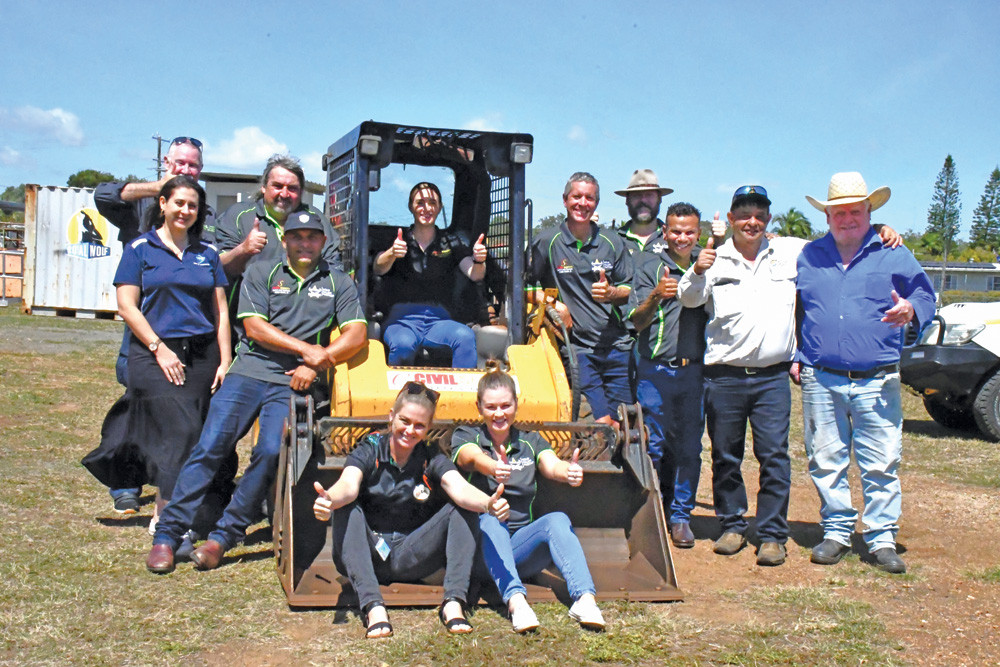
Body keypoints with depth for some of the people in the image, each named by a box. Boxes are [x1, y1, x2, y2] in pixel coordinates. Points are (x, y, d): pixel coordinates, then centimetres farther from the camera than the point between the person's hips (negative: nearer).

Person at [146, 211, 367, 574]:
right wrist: (307, 349, -7)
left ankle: (224, 536, -7)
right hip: (249, 371, 0)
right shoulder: (261, 274, 13)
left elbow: (357, 336, 6)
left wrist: (315, 365, -7)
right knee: (210, 447, -13)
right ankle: (167, 534, -7)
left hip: (293, 383, 0)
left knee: (270, 452, -20)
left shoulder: (339, 283, 15)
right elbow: (255, 328, 1)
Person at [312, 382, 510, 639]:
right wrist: (330, 500, -51)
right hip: (368, 557, -1)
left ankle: (453, 603, -31)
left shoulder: (431, 459, 0)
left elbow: (460, 488, -20)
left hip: (411, 559, 2)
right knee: (347, 510, -30)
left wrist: (488, 504, -43)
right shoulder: (369, 450, -5)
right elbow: (348, 485, -26)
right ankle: (373, 606, -43)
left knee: (463, 510, -17)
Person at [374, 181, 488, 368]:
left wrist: (478, 261, -20)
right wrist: (392, 254, -30)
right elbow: (378, 269, -6)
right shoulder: (398, 241, 14)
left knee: (465, 336, -32)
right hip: (402, 319, -1)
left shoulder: (450, 243, 19)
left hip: (439, 320, 2)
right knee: (404, 344, -36)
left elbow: (474, 275, 5)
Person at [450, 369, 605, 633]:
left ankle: (584, 599, -45)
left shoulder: (531, 442, 13)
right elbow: (474, 458, -20)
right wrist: (494, 468, -45)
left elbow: (552, 465, -10)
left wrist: (569, 471, -36)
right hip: (481, 547, -2)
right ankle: (515, 600, -54)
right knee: (490, 520, -34)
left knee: (557, 519, -26)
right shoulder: (465, 437, 5)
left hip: (522, 546, 2)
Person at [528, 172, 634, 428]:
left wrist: (612, 293, -6)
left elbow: (630, 289, 16)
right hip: (577, 347, -3)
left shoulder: (612, 243, 12)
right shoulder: (546, 242, 3)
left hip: (618, 346, 3)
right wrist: (553, 303, -9)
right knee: (603, 422, -14)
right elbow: (524, 286, 7)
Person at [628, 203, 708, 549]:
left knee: (690, 448, 4)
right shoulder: (650, 267, 2)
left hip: (696, 369, 2)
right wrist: (656, 295, -20)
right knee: (654, 447, 1)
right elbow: (637, 322, -1)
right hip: (657, 369, -2)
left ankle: (680, 516, 15)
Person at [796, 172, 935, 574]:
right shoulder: (808, 257, 13)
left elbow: (925, 294, 9)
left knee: (881, 464, -2)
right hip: (821, 380, 2)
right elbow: (793, 310, 22)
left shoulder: (893, 255, 6)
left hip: (876, 382, -2)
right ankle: (836, 531, 18)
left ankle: (882, 538, 8)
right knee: (825, 462, 6)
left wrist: (911, 309, -15)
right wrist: (796, 356, 12)